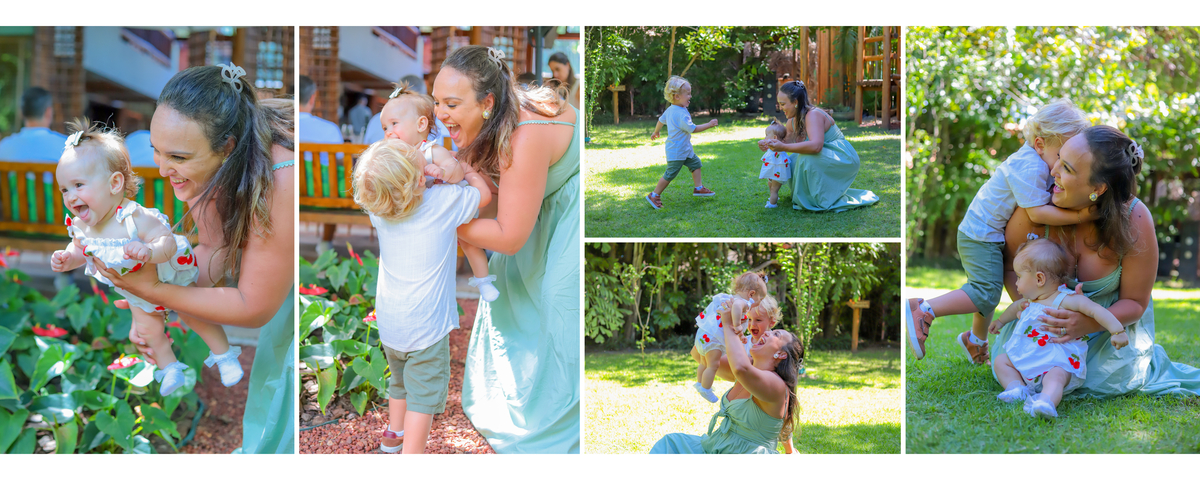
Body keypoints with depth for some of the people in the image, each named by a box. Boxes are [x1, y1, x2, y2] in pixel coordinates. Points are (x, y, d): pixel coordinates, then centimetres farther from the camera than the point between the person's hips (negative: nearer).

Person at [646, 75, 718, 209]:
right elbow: (692, 129, -26)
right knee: (670, 174, -3)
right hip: (676, 152, -11)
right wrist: (709, 125, -18)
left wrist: (655, 132, 38)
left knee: (696, 164, 13)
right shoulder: (681, 114, -27)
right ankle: (654, 195, 6)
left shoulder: (670, 110, 5)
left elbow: (661, 120, 21)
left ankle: (698, 188, 21)